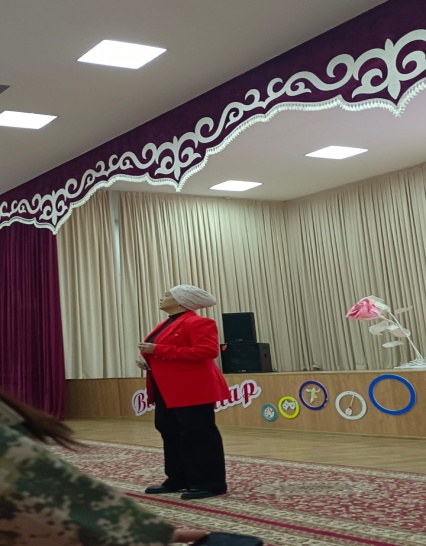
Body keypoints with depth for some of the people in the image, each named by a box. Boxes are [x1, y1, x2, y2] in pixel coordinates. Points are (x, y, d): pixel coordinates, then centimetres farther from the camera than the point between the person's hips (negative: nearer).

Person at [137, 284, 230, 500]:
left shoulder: (197, 323, -14)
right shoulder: (166, 324, 18)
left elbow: (207, 351, -25)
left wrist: (159, 350, -24)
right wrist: (146, 358, 3)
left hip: (193, 390, -10)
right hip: (167, 391, 10)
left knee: (198, 436, -6)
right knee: (171, 435, 12)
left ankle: (210, 483, 1)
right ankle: (178, 480, 22)